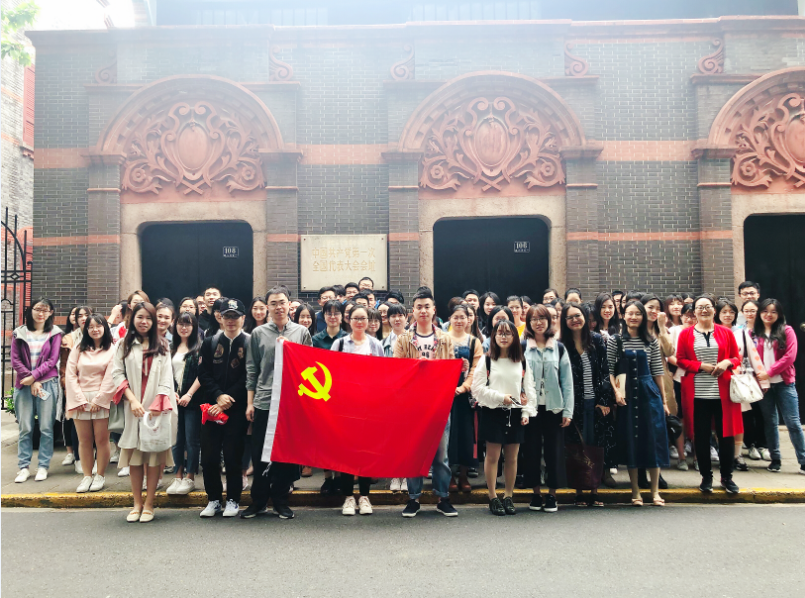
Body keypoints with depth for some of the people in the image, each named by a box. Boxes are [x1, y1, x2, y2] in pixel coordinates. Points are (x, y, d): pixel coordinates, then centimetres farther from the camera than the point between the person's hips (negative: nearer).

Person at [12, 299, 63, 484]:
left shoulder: (55, 333, 5)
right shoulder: (19, 333, 8)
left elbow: (52, 360, -1)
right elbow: (15, 360, 2)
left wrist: (34, 376, -11)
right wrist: (31, 382, -7)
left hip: (47, 384, -1)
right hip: (24, 385, 1)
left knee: (46, 428, 0)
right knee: (25, 428, 2)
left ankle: (43, 466, 8)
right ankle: (23, 467, 9)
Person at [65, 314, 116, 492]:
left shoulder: (111, 350, 2)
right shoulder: (79, 349, 11)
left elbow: (110, 378, -4)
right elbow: (70, 374, 4)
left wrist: (98, 400, -10)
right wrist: (79, 399, -6)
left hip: (102, 399, -2)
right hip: (80, 399, 2)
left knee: (101, 439, -1)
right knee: (84, 440, 4)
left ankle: (100, 476, 11)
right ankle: (87, 476, 13)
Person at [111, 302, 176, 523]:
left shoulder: (162, 346, 10)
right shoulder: (124, 345, 11)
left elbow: (166, 378, 3)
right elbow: (117, 374, 3)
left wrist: (157, 404, -10)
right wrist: (132, 400, -10)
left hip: (157, 408, 0)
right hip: (133, 407, 1)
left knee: (155, 454, -1)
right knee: (134, 454, 2)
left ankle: (149, 504, 6)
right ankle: (137, 503, 12)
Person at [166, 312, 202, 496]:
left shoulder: (199, 347, -1)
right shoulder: (171, 348, 13)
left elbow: (201, 374, -7)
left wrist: (189, 394, -13)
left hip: (192, 400, -4)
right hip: (174, 398, 4)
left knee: (192, 440, -1)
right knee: (176, 439, 7)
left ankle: (190, 478, 8)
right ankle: (178, 477, 15)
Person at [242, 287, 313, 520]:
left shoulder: (302, 332, 5)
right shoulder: (258, 334, 6)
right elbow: (251, 370, 6)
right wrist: (250, 402, 3)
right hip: (263, 402, 0)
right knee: (259, 454, 4)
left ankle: (280, 500, 20)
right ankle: (258, 500, 20)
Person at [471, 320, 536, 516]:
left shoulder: (522, 363, 10)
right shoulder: (486, 361, 1)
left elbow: (529, 390, 9)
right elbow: (477, 389, -5)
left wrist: (526, 412, -1)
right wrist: (501, 397, -13)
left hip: (515, 413, 3)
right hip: (492, 412, -3)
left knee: (512, 457, 7)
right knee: (493, 456, 0)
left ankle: (508, 497, 19)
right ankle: (493, 498, 10)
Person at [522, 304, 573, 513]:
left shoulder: (558, 348, 6)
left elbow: (567, 381, 4)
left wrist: (568, 411, -2)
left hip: (553, 407, 1)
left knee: (554, 450, 3)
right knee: (532, 450, 4)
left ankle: (552, 495, 14)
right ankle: (536, 493, 16)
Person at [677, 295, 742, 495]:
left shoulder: (725, 333, 8)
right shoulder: (686, 334, 5)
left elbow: (737, 358, 10)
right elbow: (680, 360, 3)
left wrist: (727, 362, -11)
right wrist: (701, 366, -11)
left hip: (722, 392, 1)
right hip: (697, 394, -1)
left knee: (726, 434, 4)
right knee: (701, 436, 5)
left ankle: (727, 477, 19)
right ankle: (706, 477, 17)